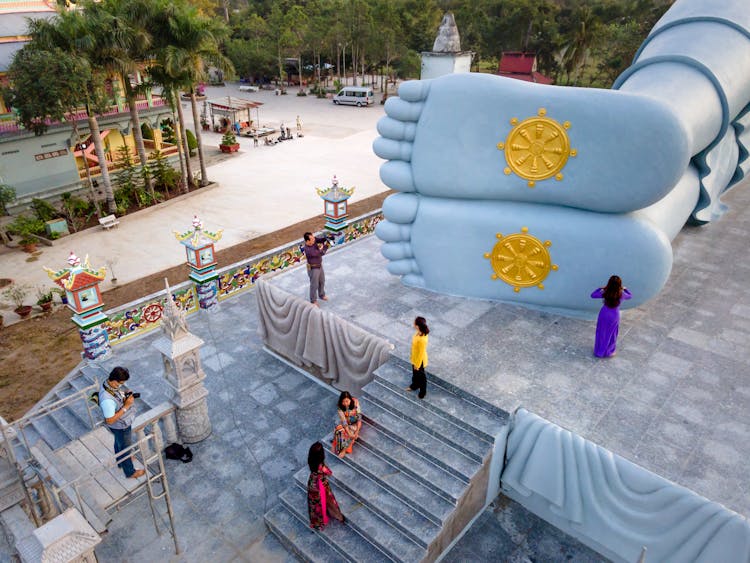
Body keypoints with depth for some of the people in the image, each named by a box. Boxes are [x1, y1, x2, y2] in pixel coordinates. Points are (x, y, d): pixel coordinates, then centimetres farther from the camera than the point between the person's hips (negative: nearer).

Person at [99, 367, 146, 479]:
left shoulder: (109, 383, -17)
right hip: (120, 427, -8)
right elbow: (110, 420, -33)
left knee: (119, 443, 33)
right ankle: (130, 472, 40)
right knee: (126, 448, 17)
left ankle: (121, 461, 60)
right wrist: (126, 406, -35)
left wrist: (126, 394, -15)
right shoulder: (107, 400, -42)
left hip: (121, 423, 8)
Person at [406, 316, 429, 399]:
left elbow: (421, 353, -28)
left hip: (420, 360, -8)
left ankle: (422, 392, 43)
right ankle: (414, 385, 58)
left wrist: (417, 365, -16)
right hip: (415, 358, 8)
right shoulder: (419, 332, -14)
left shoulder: (422, 339, -41)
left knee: (421, 375, 18)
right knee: (414, 373, 31)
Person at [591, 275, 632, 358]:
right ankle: (609, 351, 31)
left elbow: (593, 295, -7)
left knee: (602, 332, 17)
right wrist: (625, 289, 21)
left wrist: (600, 288, 3)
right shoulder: (621, 294, -18)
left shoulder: (605, 293, -20)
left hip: (604, 314, 0)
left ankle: (599, 350, 30)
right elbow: (630, 296, 5)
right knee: (611, 334, 19)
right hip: (614, 316, 0)